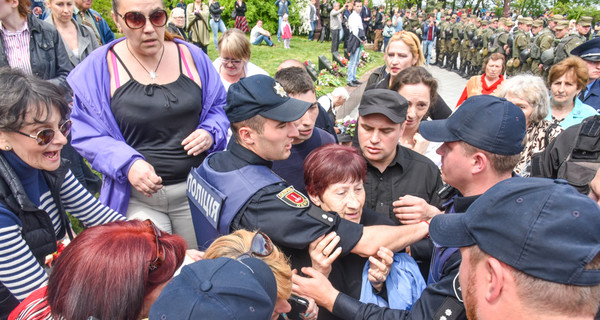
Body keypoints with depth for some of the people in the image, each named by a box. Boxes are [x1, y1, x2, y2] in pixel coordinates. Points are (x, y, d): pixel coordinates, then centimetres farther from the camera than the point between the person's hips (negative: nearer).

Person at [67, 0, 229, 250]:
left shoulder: (191, 56, 1)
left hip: (197, 191, 2)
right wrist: (127, 163, -20)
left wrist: (210, 134, -11)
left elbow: (219, 107, 10)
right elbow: (84, 133, -4)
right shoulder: (98, 67, -5)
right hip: (139, 197, -2)